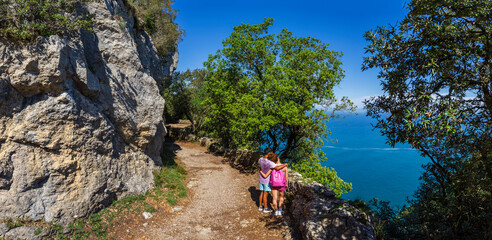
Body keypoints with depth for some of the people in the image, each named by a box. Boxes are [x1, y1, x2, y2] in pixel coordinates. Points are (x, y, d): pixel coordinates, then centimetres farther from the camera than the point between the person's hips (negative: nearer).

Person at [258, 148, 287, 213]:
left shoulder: (260, 159, -2)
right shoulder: (269, 162, -28)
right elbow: (277, 168, -37)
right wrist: (285, 164, -22)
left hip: (261, 179, 7)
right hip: (267, 180, -7)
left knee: (262, 193, 18)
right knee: (265, 194, 6)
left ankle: (260, 206, 28)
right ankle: (265, 208, 19)